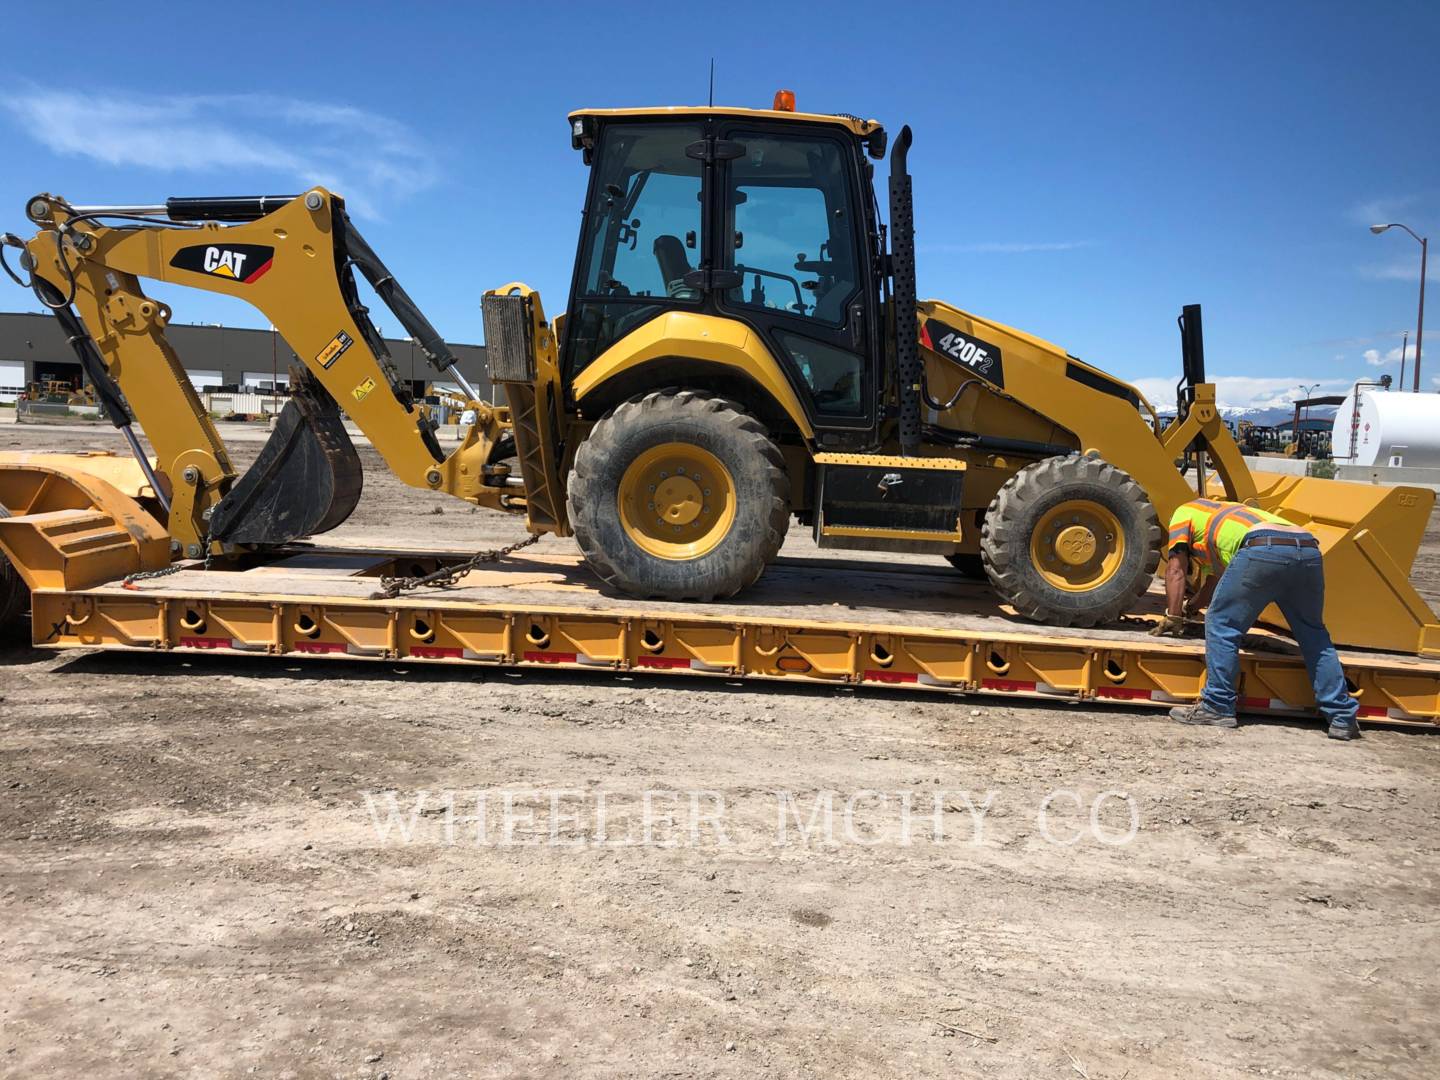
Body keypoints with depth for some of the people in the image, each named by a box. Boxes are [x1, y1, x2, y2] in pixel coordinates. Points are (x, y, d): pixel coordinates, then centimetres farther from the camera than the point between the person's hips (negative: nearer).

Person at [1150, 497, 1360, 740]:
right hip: (1308, 549, 7)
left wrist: (1173, 618, 19)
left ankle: (1218, 708, 6)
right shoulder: (1218, 522, 47)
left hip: (1263, 549, -7)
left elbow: (1175, 571, 18)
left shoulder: (1184, 513, 28)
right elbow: (1214, 582, 56)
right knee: (1313, 634, 21)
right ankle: (1343, 718, 21)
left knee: (1222, 625, 6)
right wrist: (1189, 608, 67)